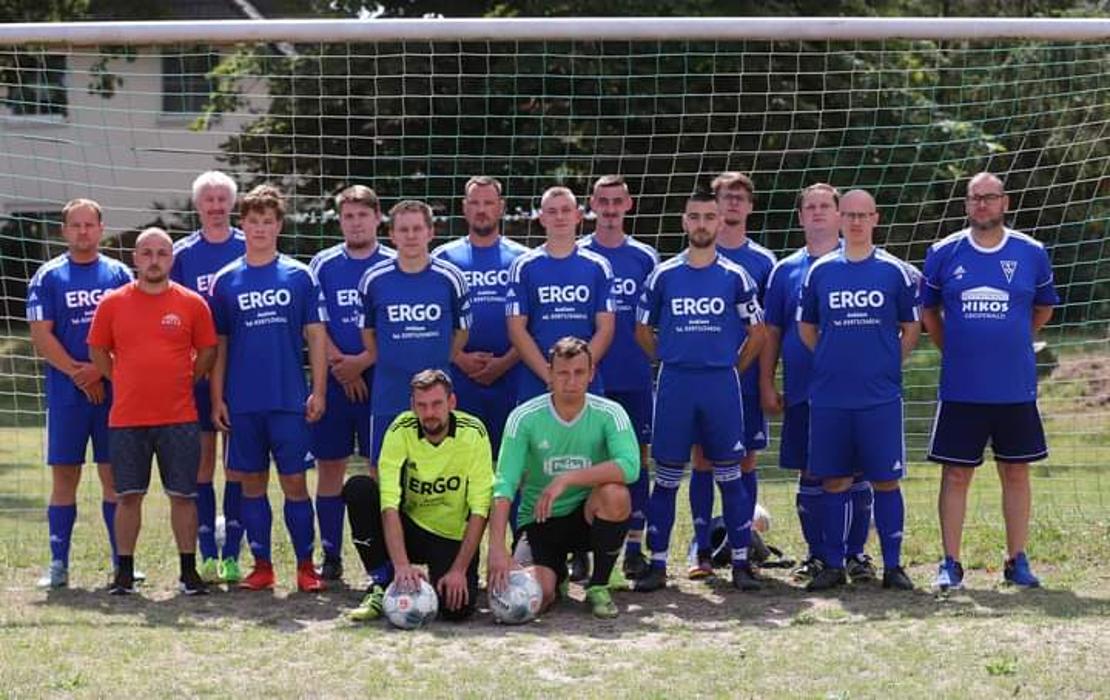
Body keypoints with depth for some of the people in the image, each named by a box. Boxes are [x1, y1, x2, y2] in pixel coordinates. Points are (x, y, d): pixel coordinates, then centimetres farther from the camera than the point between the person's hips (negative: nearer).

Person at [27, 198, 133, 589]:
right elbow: (41, 337, -2)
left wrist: (100, 370, -11)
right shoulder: (48, 278, 4)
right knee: (64, 477, 2)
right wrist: (79, 373, -11)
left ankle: (122, 563, 8)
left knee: (115, 477, 3)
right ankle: (58, 564, 7)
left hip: (114, 391, 1)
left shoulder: (119, 275, 8)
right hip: (67, 395, -1)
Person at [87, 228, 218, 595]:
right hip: (127, 417, 0)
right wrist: (127, 384, 8)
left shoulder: (193, 303, 2)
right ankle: (124, 571, 12)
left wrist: (182, 382, 6)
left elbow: (207, 352, 10)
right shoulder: (112, 303, 3)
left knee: (183, 495, 2)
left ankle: (189, 571, 9)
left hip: (179, 417, 0)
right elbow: (98, 351, 12)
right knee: (128, 495, 4)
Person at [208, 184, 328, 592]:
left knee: (294, 482, -2)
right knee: (252, 482, 6)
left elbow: (316, 336, 4)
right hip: (243, 403, 2)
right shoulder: (225, 281, 7)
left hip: (290, 400, -2)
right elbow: (217, 345, 9)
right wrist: (217, 399, 3)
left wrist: (318, 392, -3)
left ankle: (306, 565, 6)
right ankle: (261, 565, 14)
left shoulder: (299, 276, 4)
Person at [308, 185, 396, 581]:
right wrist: (339, 364, -9)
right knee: (329, 466, 4)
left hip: (381, 380, -1)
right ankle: (331, 557, 12)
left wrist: (362, 362, -12)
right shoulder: (323, 265, 7)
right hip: (333, 381, 1)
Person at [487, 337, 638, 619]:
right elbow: (504, 485, -19)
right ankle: (557, 575, 16)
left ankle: (598, 586, -11)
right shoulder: (524, 417, -12)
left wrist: (567, 479, -34)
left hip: (587, 516, 0)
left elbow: (630, 466, -28)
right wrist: (497, 548, -32)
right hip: (539, 521, 0)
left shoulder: (609, 414, -11)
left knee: (615, 493, -33)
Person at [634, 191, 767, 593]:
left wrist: (731, 369, 6)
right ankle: (658, 564, 8)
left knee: (730, 476, 2)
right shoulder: (664, 275, 4)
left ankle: (741, 563, 7)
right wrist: (673, 363, 9)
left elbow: (757, 333, 9)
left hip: (722, 384, 0)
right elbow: (643, 330, 12)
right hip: (674, 386, 0)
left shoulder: (735, 276, 3)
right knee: (667, 477, 2)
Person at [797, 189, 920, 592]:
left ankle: (893, 566, 6)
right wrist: (832, 362, 10)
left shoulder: (895, 271, 3)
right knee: (834, 482, 5)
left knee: (886, 481, 0)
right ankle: (833, 566, 12)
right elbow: (805, 327, 16)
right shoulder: (819, 272, 6)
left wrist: (887, 364, 5)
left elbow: (912, 327, 10)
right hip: (829, 397, 2)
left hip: (881, 396, -1)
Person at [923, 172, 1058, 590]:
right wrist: (954, 351, 9)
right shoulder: (943, 253, 1)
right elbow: (929, 310, 14)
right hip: (960, 389, -1)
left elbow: (1043, 308, 17)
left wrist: (1011, 345, 12)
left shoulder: (1031, 254, 2)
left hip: (1016, 388, 1)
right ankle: (950, 563, 8)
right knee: (956, 475, 1)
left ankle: (1017, 560, 17)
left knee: (1016, 473, 7)